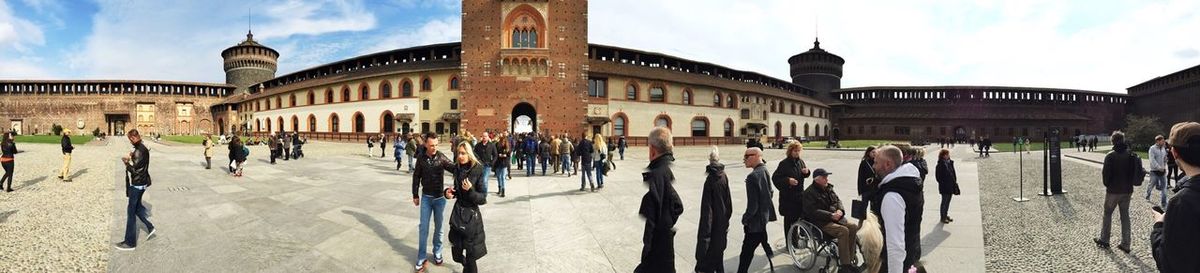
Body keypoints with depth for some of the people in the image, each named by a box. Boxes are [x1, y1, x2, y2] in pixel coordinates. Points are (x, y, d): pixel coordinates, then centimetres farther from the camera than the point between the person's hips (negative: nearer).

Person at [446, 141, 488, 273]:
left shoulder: (478, 171, -15)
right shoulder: (457, 168, 1)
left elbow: (482, 199, -14)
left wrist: (470, 190, -29)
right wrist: (449, 192, -4)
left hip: (472, 216, -5)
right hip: (457, 213, 5)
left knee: (471, 257, 2)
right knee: (456, 255, 14)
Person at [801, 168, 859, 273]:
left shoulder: (829, 188, 15)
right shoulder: (809, 193, -10)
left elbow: (838, 200, 19)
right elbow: (813, 211, -18)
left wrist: (840, 210, -4)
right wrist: (831, 215, -21)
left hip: (835, 217, 8)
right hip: (820, 222, -8)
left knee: (853, 227, -15)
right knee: (843, 231, -28)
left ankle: (849, 259, -8)